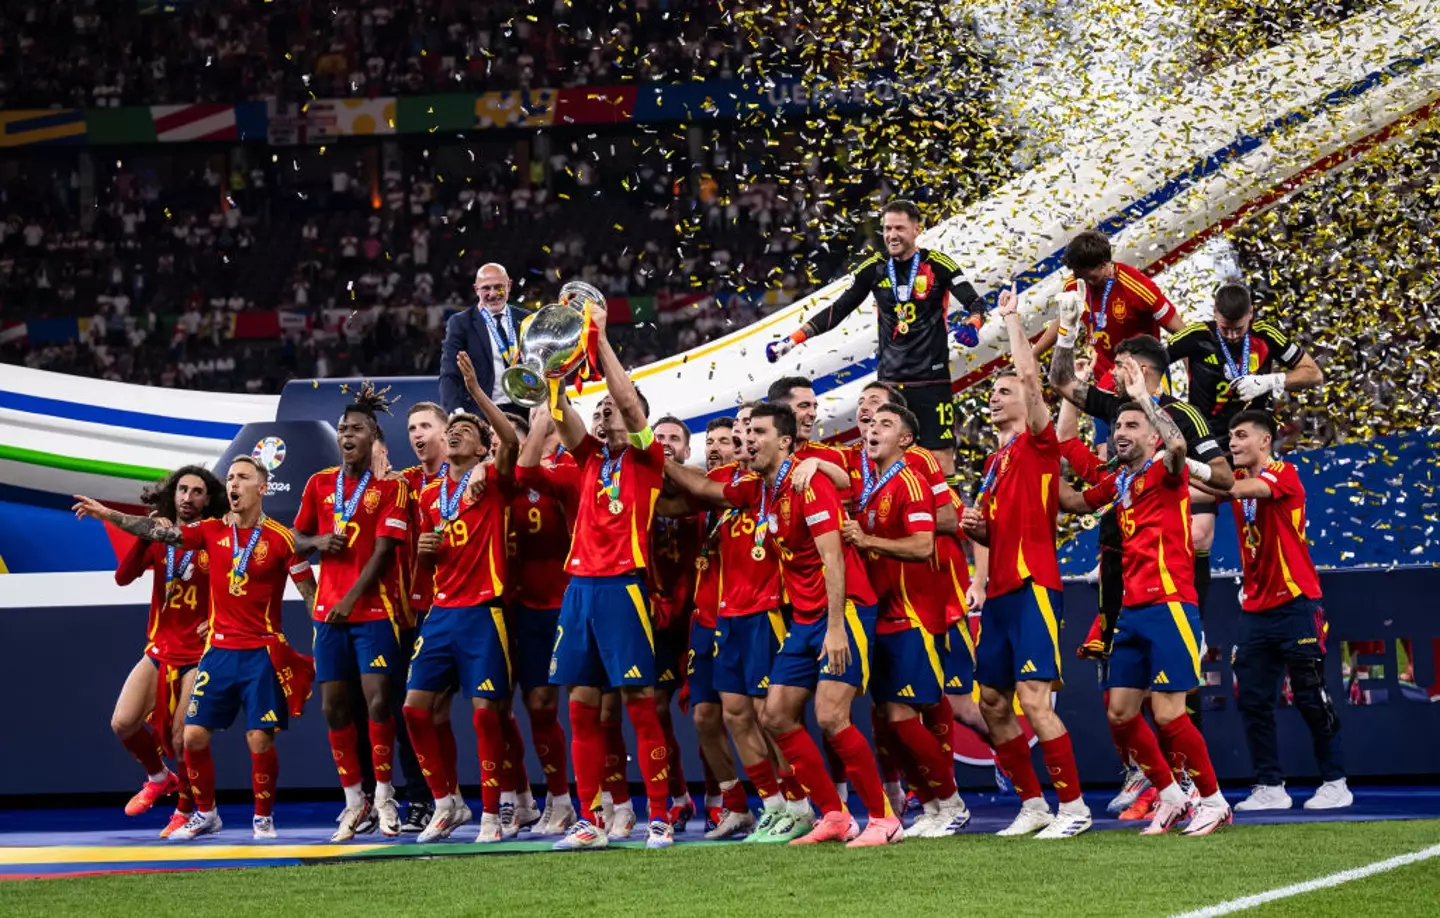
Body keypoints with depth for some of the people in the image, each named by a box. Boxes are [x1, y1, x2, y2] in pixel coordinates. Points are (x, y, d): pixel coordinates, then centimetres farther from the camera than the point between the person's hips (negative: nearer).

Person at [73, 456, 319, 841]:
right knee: (194, 735, 1)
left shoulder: (280, 538, -7)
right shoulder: (212, 531, 4)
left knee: (259, 739, -8)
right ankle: (205, 815, 17)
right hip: (218, 650, 4)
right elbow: (159, 531, -2)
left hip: (262, 653, -4)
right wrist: (107, 514, -11)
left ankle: (263, 818, 9)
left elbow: (310, 594, -5)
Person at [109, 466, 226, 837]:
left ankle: (186, 811, 16)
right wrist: (145, 535, -18)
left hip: (198, 653, -4)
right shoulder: (159, 538, 5)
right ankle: (159, 779, 21)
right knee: (123, 723, -7)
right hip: (159, 650, 4)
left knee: (183, 740, -8)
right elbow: (123, 577, -7)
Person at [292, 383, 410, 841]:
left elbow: (383, 549, -9)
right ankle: (353, 799, 13)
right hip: (329, 611, 5)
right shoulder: (319, 484, 10)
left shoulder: (390, 487, -3)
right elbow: (298, 538, 18)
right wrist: (318, 542, -5)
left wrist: (352, 598, -15)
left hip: (375, 610, -5)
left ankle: (384, 797, 1)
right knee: (333, 706, 3)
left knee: (377, 701, -11)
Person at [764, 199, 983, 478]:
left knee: (941, 458, -6)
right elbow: (837, 311, 11)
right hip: (888, 380, 4)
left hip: (932, 380, -4)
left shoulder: (937, 265, -5)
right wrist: (791, 341, 5)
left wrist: (972, 326, -31)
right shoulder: (874, 269, 6)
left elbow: (975, 303, -8)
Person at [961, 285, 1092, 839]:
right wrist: (976, 527, 7)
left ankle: (1073, 807, -9)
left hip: (1033, 587, -9)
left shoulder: (1037, 445, -3)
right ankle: (1033, 806, 17)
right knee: (993, 705, 9)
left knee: (1034, 699, -15)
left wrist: (1011, 318, -5)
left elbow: (1030, 377, -15)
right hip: (1000, 591, 9)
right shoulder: (996, 460, 20)